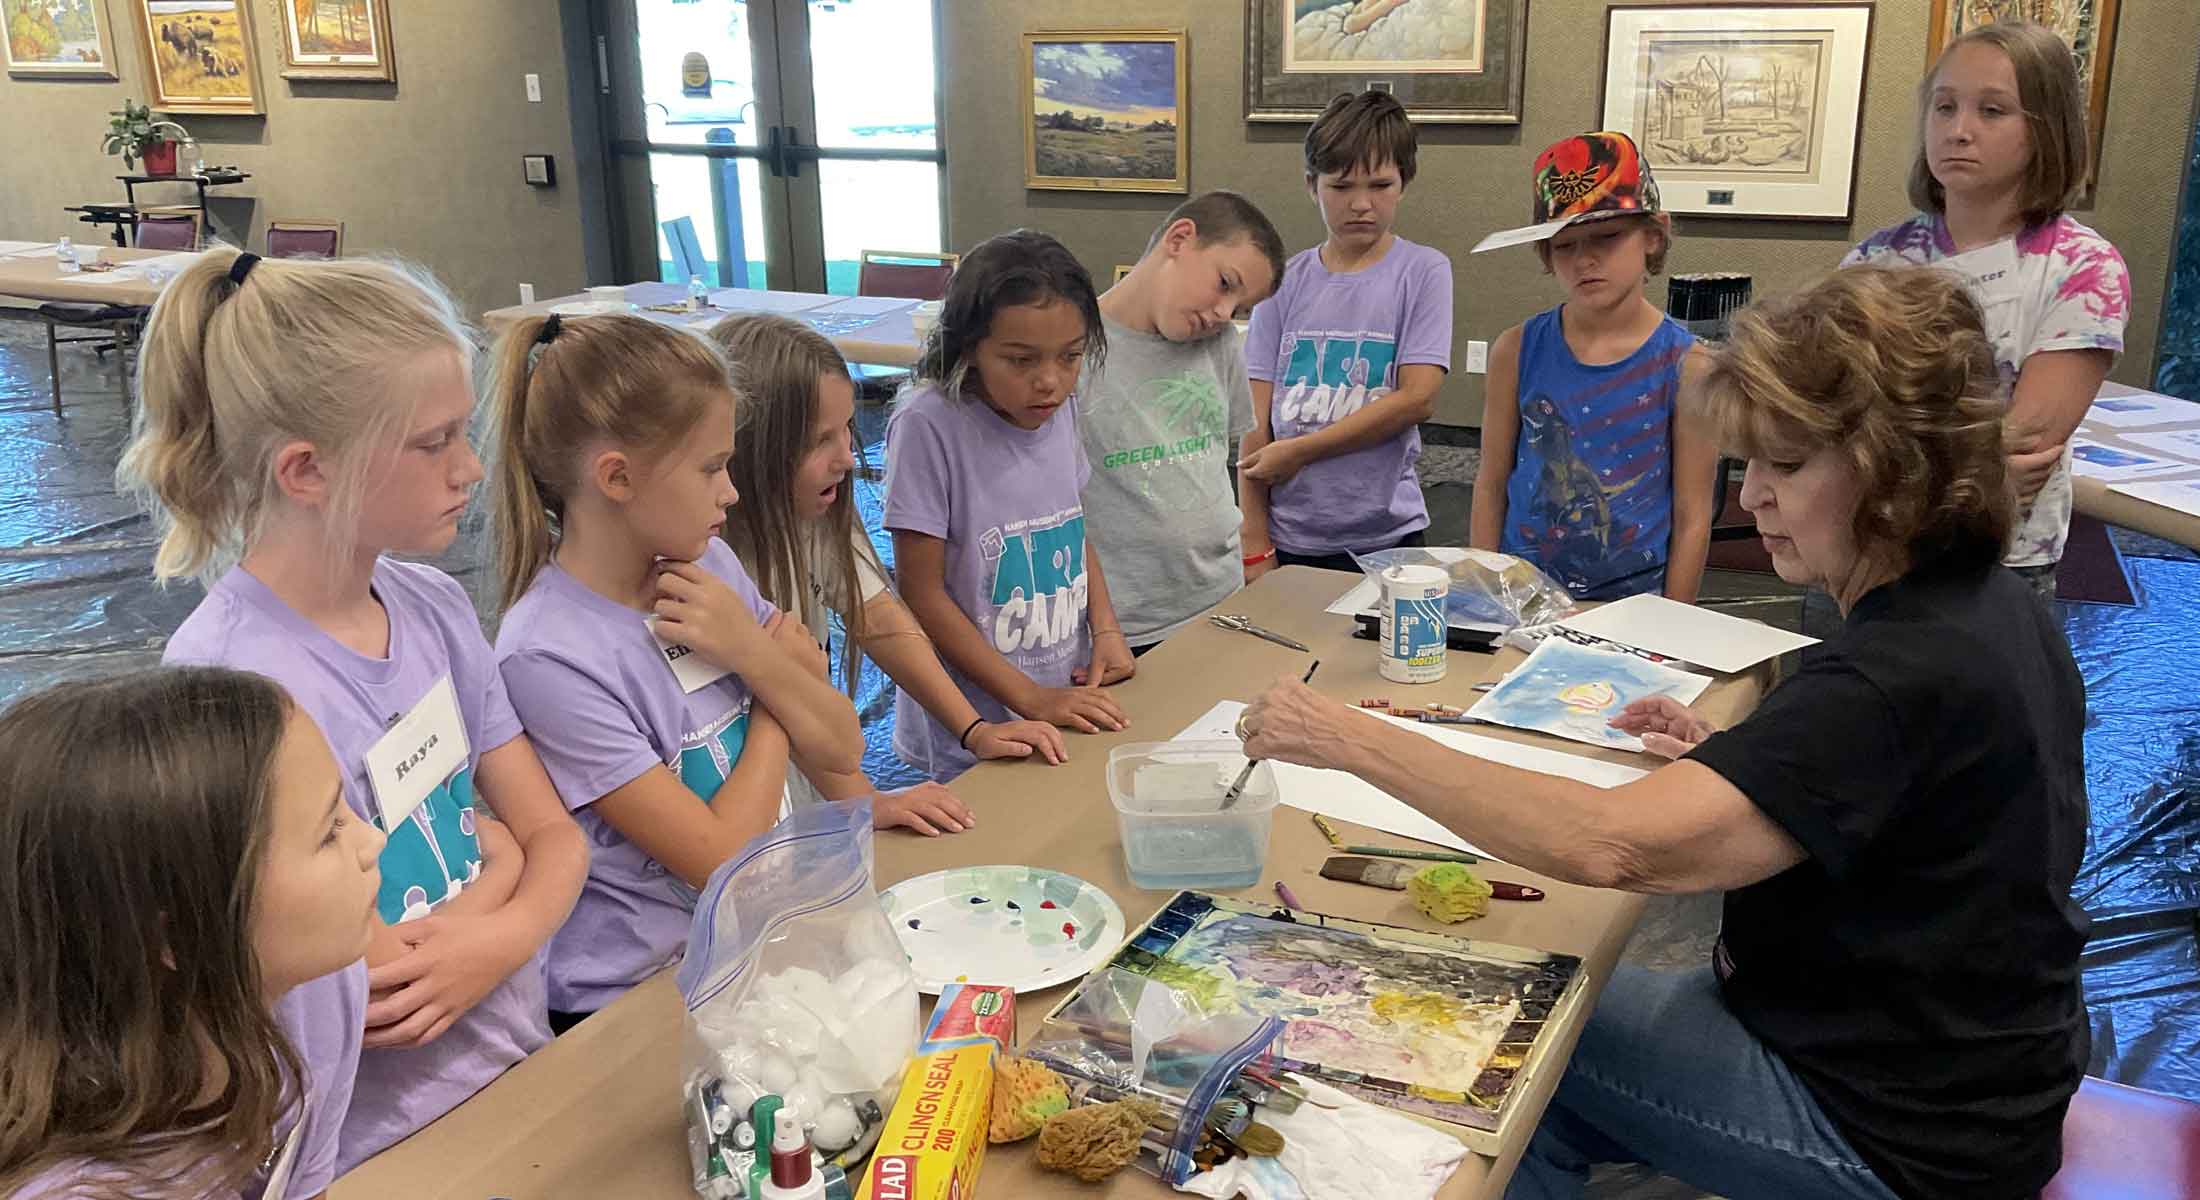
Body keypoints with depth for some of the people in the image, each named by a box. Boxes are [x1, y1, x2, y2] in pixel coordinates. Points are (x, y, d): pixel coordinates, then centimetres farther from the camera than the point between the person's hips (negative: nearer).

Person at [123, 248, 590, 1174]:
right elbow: (355, 1007, -21)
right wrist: (494, 856, -9)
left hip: (520, 1057, 6)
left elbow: (554, 833, 2)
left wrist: (506, 934, -16)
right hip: (394, 1152, -5)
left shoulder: (434, 608, -2)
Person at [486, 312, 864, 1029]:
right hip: (636, 997, -6)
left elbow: (841, 751, 3)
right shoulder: (549, 657, -19)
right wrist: (775, 707, -5)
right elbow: (726, 860, -17)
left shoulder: (708, 565, 1)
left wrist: (753, 654, -13)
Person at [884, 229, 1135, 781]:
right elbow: (923, 593, -16)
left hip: (1072, 703, 6)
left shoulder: (1060, 406, -2)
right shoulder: (929, 425, -20)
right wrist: (1031, 699, -18)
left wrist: (1106, 630, -2)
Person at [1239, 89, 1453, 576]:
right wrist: (1256, 548, -5)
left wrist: (1299, 451, -11)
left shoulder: (1424, 272, -2)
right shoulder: (1286, 279, 3)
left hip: (1387, 538, -1)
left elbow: (1417, 399, -11)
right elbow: (1257, 418, 0)